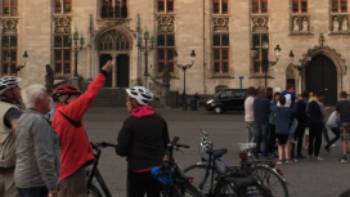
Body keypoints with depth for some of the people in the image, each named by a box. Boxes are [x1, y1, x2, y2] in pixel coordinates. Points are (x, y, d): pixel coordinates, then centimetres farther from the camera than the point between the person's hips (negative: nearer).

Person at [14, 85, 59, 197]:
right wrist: (53, 188, -23)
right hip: (37, 183, -10)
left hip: (23, 180, 10)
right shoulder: (39, 121, -17)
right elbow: (44, 157, -24)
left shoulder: (23, 119, 12)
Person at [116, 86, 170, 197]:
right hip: (157, 169, 5)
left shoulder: (131, 121, -12)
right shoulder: (159, 120, 4)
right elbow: (166, 144, 12)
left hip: (137, 170, -5)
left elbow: (121, 150, -12)